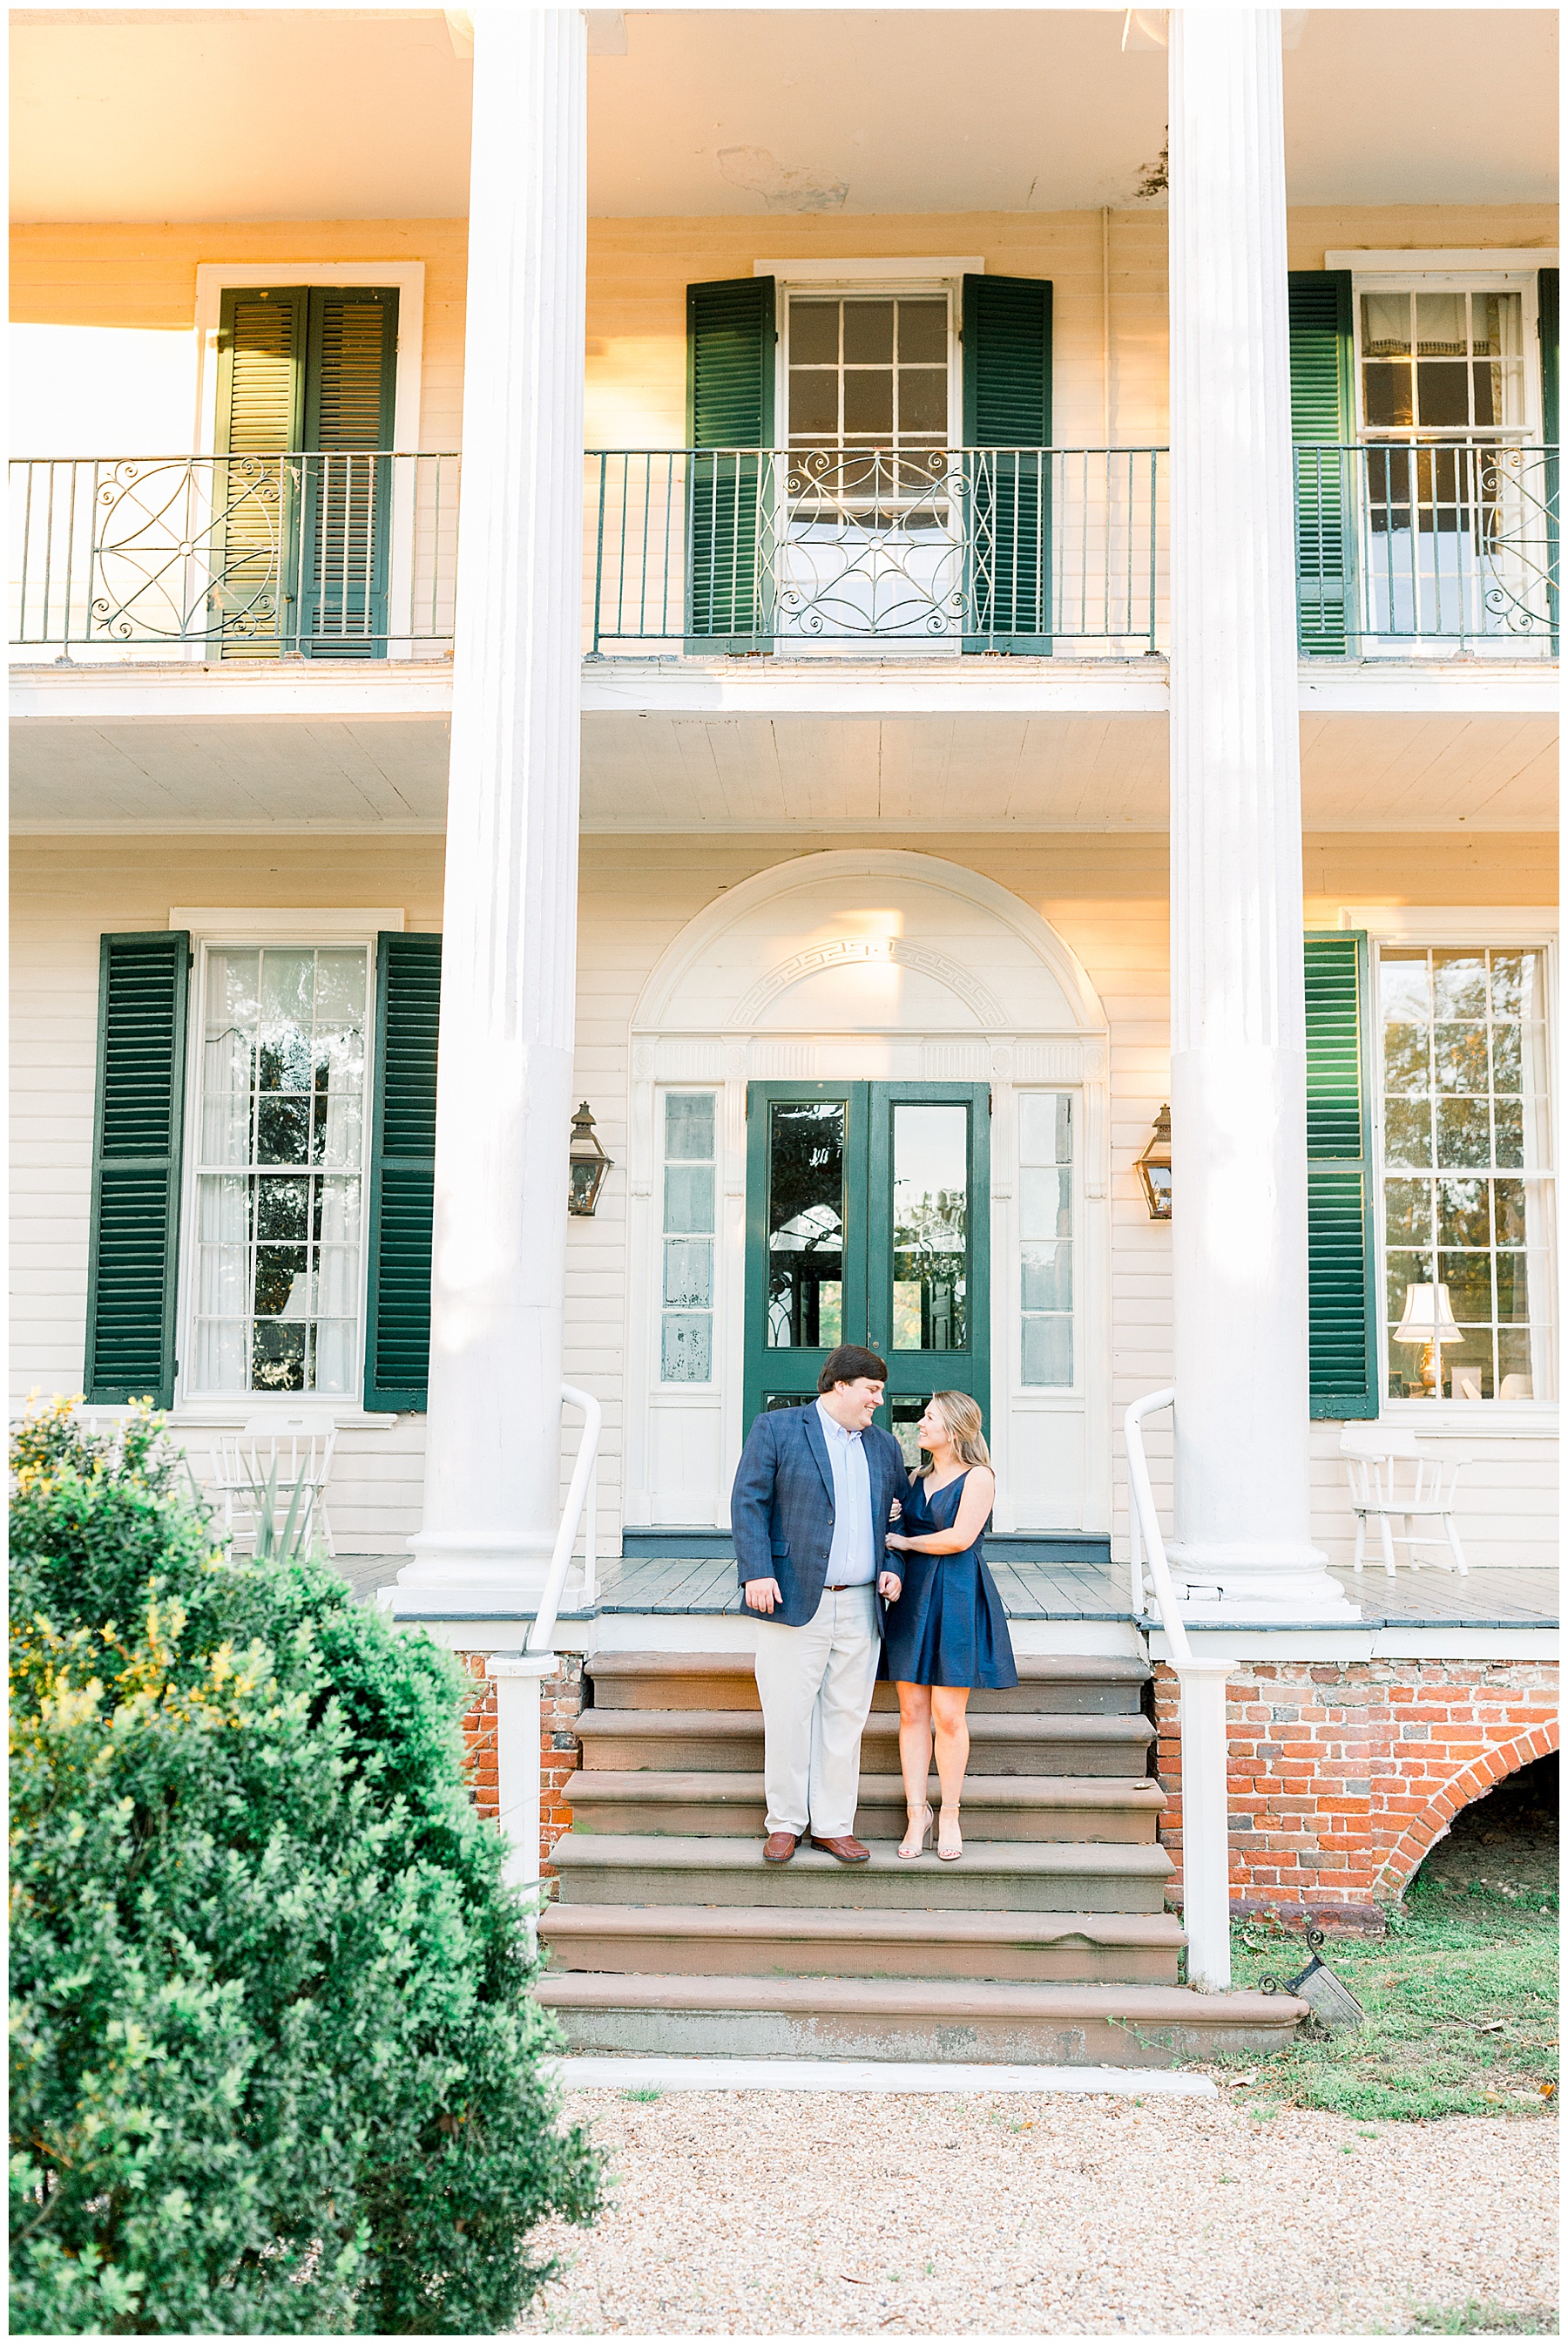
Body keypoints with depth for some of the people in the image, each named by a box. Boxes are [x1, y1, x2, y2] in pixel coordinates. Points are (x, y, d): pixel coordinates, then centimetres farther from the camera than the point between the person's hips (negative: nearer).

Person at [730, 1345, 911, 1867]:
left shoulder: (883, 1446, 16)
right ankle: (785, 1824, 12)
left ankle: (833, 1825, 16)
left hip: (860, 1608, 5)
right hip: (793, 1601, -5)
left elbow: (900, 1514, 24)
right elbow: (748, 1501, -5)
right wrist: (756, 1572, -14)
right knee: (787, 1715, -1)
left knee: (846, 1717, 7)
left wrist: (893, 1568, 7)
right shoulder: (776, 1428, 0)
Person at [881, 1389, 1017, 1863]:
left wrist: (903, 1541, -4)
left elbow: (960, 1538, -14)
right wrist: (891, 1569, -1)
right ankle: (916, 1812, 9)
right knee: (912, 1710, 2)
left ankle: (950, 1815, 8)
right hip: (912, 1596, 6)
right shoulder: (919, 1478, 16)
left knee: (948, 1714, -4)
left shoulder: (977, 1477, -4)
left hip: (957, 1598, -6)